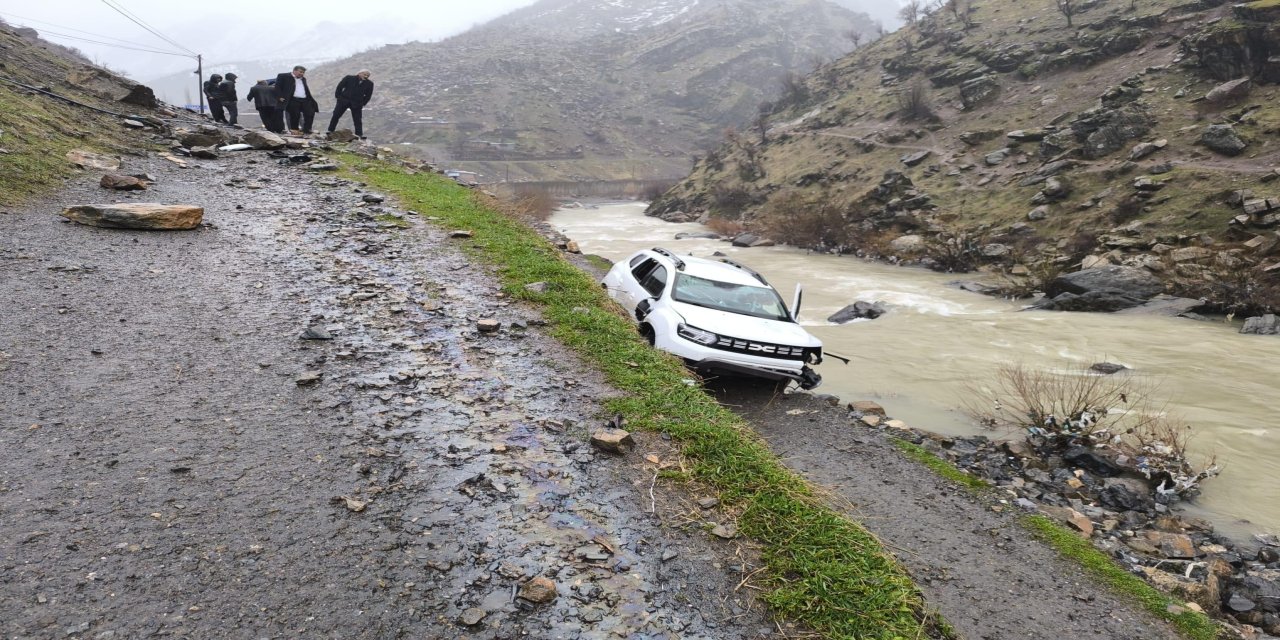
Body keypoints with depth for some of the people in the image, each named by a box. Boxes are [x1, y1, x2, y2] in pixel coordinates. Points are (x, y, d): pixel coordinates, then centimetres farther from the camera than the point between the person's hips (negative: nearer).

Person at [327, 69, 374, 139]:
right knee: (336, 116, 2)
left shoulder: (369, 84, -1)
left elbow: (368, 95, 7)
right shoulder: (349, 78, -4)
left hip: (356, 104, 0)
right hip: (344, 101, 0)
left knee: (358, 120, -2)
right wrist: (338, 96, -3)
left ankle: (359, 135, 4)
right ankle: (330, 131, 13)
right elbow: (340, 86, 2)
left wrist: (363, 103, 1)